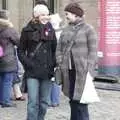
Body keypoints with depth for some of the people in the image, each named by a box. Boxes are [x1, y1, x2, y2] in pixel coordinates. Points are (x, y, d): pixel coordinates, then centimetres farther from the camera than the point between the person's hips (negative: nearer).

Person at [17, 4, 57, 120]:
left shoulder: (50, 30, 9)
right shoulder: (28, 30, 0)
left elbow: (54, 50, 14)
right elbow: (21, 50, 4)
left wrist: (53, 64, 1)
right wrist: (28, 64, -8)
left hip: (47, 72, 3)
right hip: (32, 72, -3)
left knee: (44, 102, 9)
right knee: (33, 102, -7)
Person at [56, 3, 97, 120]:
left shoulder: (88, 29, -2)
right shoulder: (65, 30, 14)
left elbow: (92, 51, -7)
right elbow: (59, 49, 14)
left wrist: (88, 70, -14)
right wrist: (60, 65, 0)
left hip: (82, 71, -5)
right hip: (68, 71, 6)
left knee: (80, 101, -8)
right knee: (72, 100, 12)